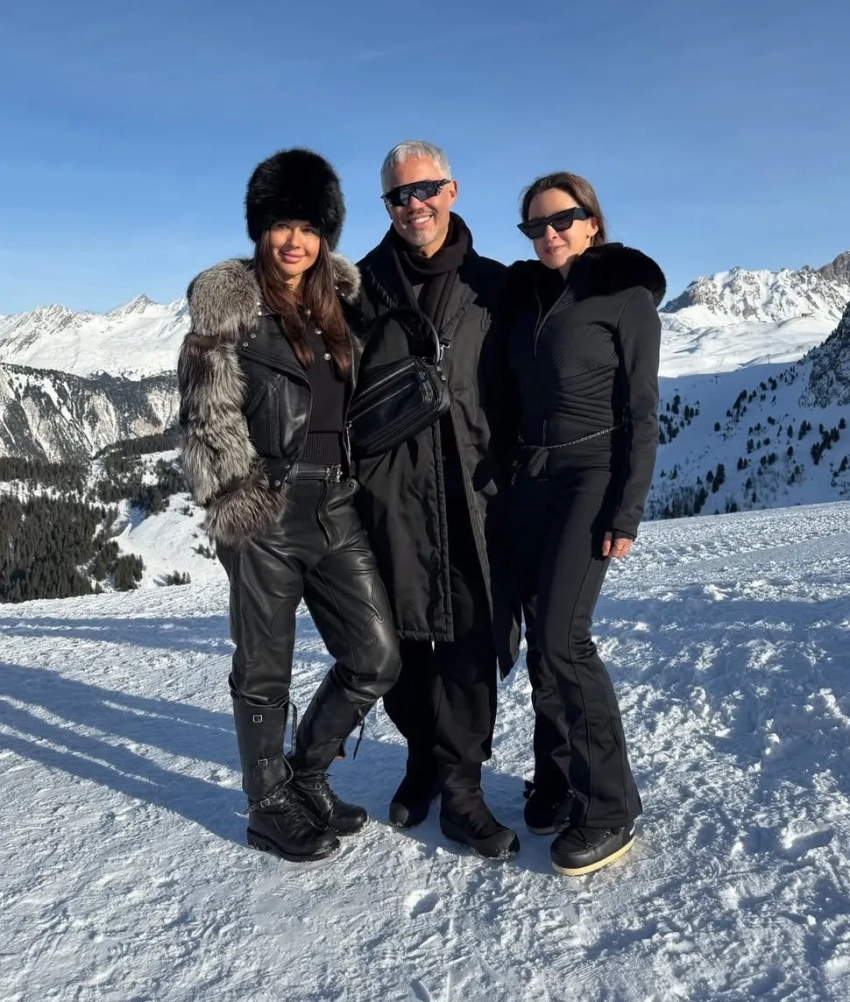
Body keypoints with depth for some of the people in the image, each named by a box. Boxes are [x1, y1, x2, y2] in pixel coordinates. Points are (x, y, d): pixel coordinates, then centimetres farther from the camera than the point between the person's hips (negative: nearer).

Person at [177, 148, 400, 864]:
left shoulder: (338, 299, 13)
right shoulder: (228, 302, -3)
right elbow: (209, 414, -8)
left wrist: (361, 483, 14)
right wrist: (239, 503, -14)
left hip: (337, 508, 6)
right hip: (266, 513, -5)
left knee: (377, 657, 5)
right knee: (266, 671, 7)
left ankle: (308, 772, 28)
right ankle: (270, 806, 27)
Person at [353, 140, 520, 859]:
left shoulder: (492, 285, 10)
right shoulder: (366, 284, 9)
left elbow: (515, 388, 10)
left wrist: (512, 473, 3)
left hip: (473, 485, 0)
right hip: (390, 485, 1)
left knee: (470, 632, -3)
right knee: (400, 632, 8)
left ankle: (458, 782, 8)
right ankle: (426, 754, 28)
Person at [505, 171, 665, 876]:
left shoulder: (626, 295, -4)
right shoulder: (523, 296, 13)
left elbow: (641, 414, -8)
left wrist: (627, 512, -15)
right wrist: (504, 483, 10)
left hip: (592, 475, -6)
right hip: (530, 479, 6)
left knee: (561, 636, -15)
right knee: (541, 637, 6)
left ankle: (609, 808, -2)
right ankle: (558, 780, 19)